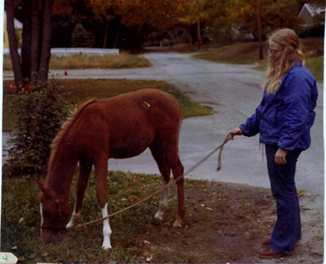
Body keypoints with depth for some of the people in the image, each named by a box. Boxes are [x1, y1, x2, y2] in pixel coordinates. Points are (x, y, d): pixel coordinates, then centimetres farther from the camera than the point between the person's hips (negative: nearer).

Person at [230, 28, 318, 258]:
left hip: (285, 143, -10)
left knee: (283, 190, 0)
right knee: (285, 188, 19)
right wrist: (245, 128, 17)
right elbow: (265, 108, 19)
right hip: (274, 140, 10)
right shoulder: (281, 73, 13)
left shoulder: (298, 77, -19)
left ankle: (284, 243, 11)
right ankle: (290, 233, 33)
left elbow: (297, 117, -23)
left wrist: (284, 146, -24)